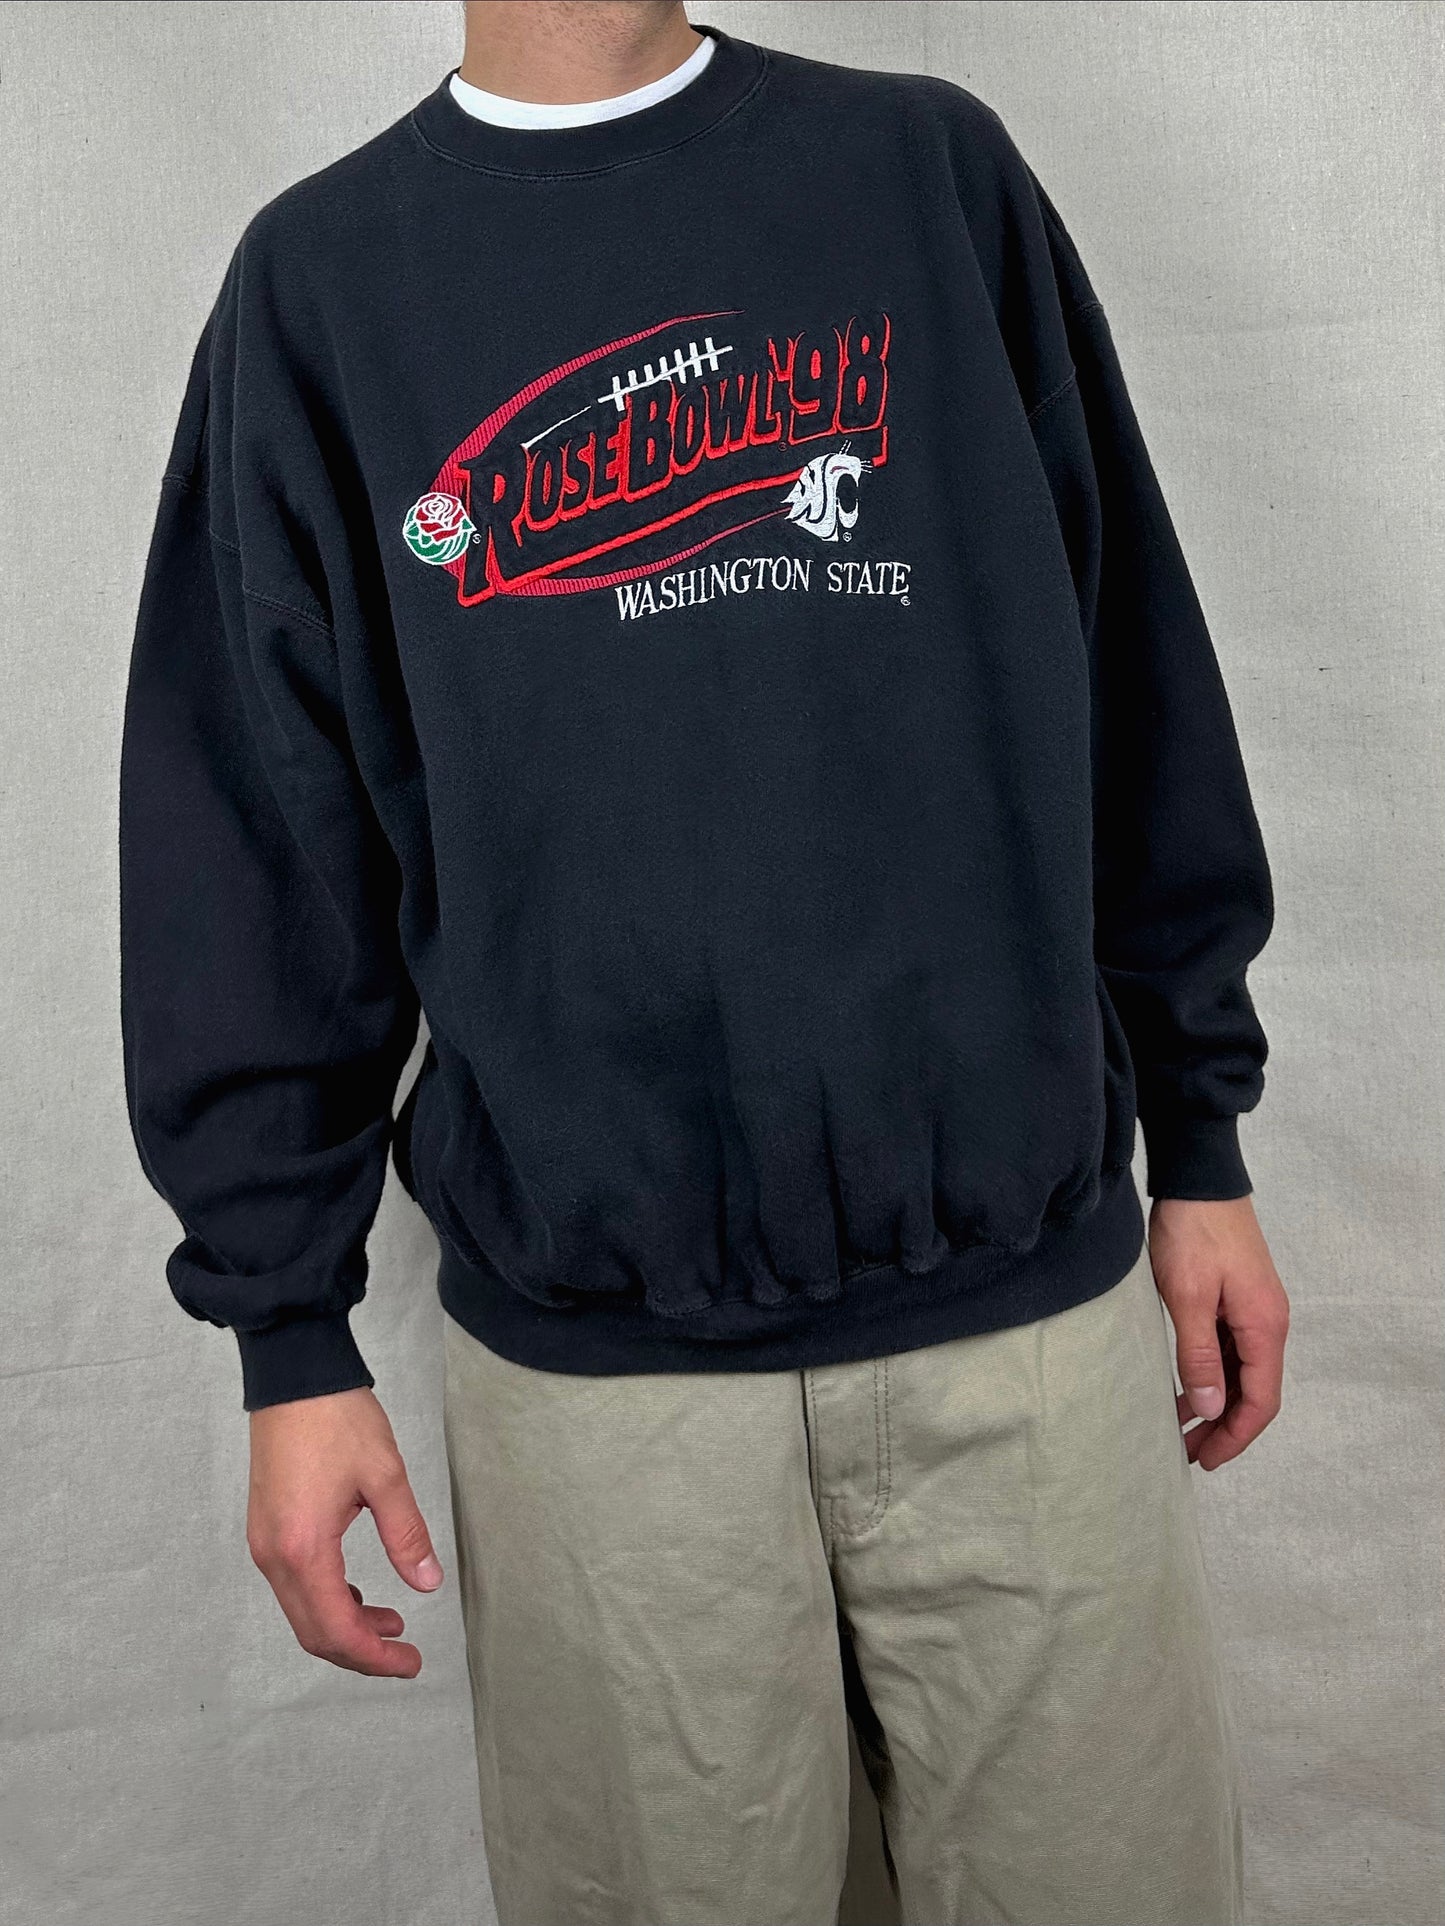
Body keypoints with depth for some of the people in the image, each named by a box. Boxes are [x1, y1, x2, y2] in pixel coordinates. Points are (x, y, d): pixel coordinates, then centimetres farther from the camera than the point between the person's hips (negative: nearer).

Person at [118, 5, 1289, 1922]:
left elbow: (1133, 673, 8)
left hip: (1033, 1299, 2)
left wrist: (1201, 1138, 7)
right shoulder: (324, 277, 5)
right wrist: (291, 1333, 1)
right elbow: (261, 843, 3)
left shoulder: (932, 166, 8)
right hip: (589, 1352, -1)